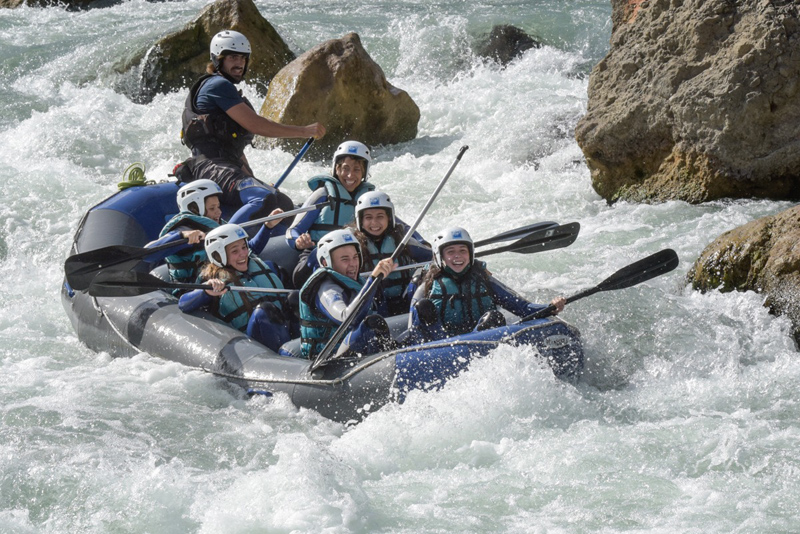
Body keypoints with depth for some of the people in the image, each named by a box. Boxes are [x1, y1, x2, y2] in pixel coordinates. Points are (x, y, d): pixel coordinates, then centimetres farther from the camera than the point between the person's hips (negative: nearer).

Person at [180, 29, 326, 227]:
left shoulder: (225, 88, 29)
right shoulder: (217, 85, -4)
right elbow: (254, 125, -12)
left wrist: (253, 181, 22)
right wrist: (305, 131, -8)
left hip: (231, 166, 11)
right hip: (211, 166, -11)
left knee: (284, 204, 10)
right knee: (265, 200, -33)